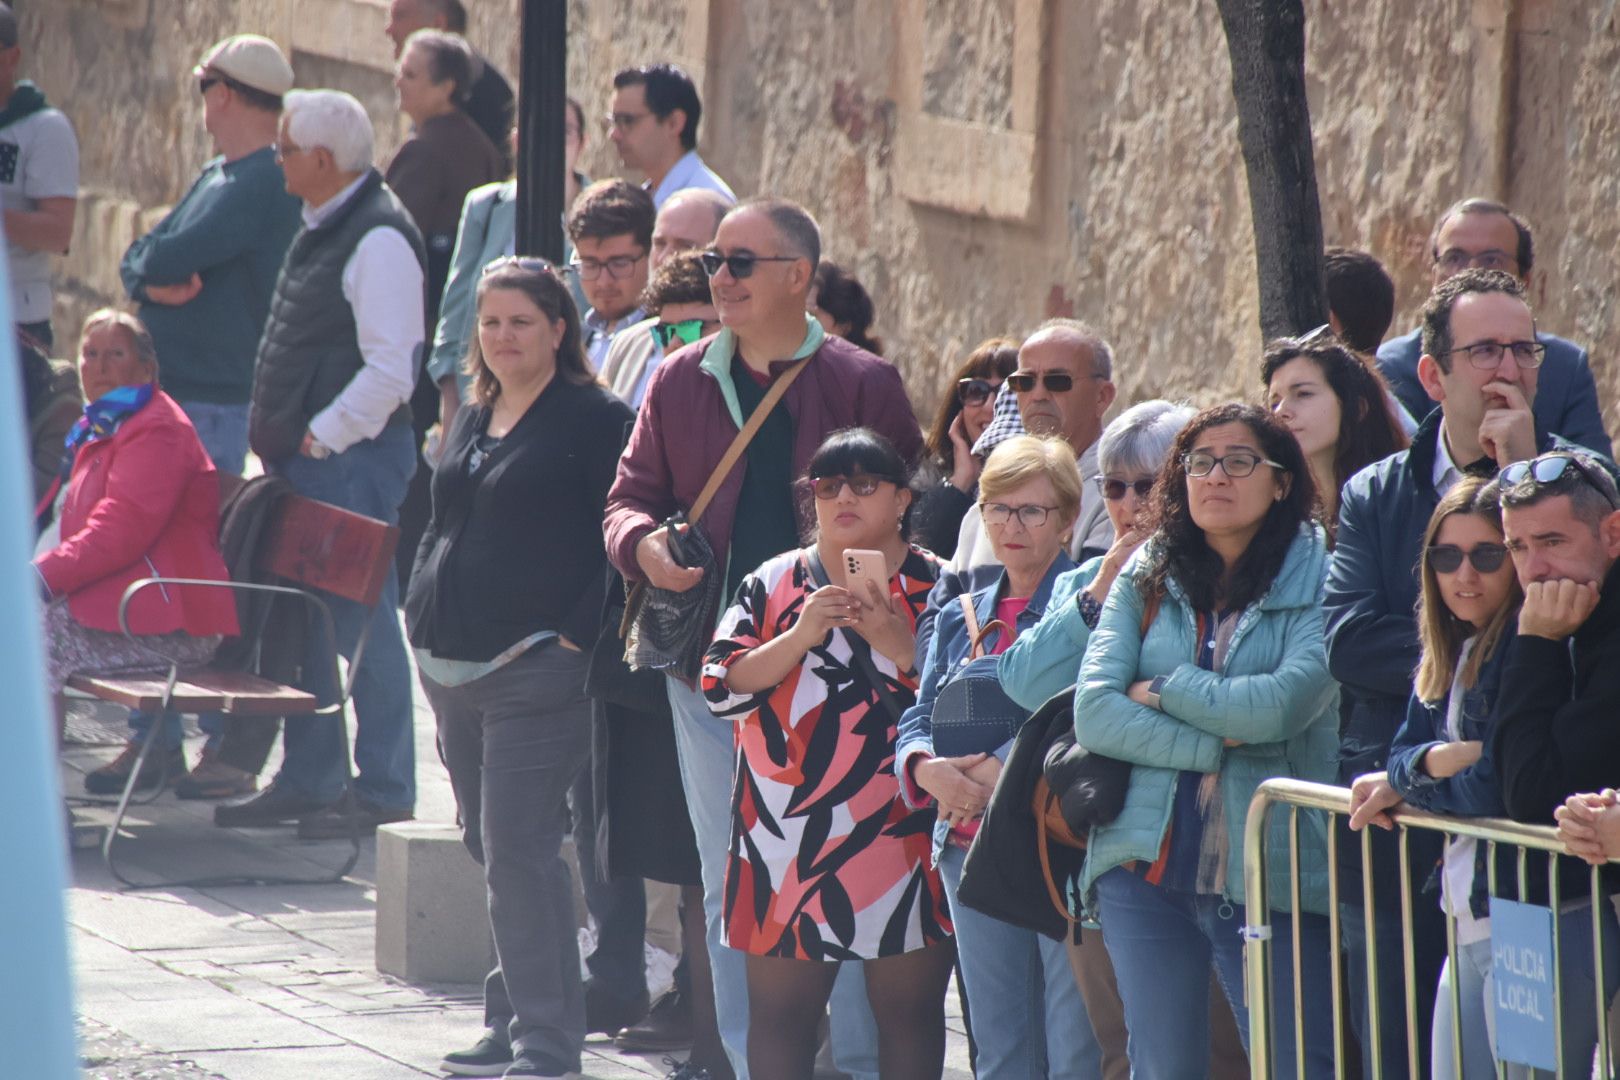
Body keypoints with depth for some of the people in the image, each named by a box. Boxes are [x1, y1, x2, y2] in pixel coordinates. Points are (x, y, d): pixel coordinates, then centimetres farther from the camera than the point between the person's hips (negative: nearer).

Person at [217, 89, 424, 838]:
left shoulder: (379, 240, -16)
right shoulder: (322, 228, 14)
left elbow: (390, 371, -22)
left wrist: (321, 436, -17)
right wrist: (279, 440, 16)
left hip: (351, 460, -10)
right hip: (304, 459, 10)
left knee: (361, 625, -5)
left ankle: (384, 795, 0)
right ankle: (308, 780, 21)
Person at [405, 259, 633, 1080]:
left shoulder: (594, 421, -7)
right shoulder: (471, 421, 17)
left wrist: (575, 635, -17)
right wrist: (423, 609, 15)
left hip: (536, 670, -8)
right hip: (454, 667, 8)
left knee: (520, 855, -12)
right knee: (490, 850, 13)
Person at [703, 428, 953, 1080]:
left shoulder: (938, 587, 4)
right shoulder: (773, 585, 9)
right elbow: (721, 686, -1)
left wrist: (894, 640, -17)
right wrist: (802, 635, -13)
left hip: (902, 828, -2)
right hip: (790, 833, 2)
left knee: (909, 1011, 2)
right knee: (779, 1011, 3)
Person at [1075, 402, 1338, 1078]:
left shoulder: (1317, 581, -1)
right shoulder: (1146, 579, 10)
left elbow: (1280, 706, -16)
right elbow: (1094, 713, -1)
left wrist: (1162, 691, -4)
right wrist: (1212, 745, -11)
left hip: (1272, 875, -3)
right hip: (1147, 869, 3)